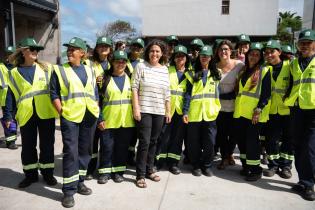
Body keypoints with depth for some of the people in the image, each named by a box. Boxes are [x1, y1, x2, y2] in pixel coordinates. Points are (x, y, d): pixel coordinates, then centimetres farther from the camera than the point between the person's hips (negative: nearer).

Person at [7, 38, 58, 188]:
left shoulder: (46, 68, 4)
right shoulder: (14, 73, 5)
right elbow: (11, 96, 6)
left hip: (46, 113, 0)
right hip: (26, 115, 1)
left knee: (47, 145, 8)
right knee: (28, 146, 11)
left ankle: (47, 173, 23)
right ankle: (30, 174, 27)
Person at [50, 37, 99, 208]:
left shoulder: (89, 70, 13)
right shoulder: (59, 70, 4)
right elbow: (54, 93, 0)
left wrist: (96, 110, 7)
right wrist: (61, 112, -10)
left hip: (89, 116, 4)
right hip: (69, 116, -4)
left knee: (85, 150, 11)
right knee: (71, 152, -6)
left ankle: (79, 182, 27)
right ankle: (68, 191, 4)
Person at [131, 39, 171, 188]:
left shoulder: (165, 69, 10)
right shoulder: (141, 66, -2)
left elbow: (167, 93, 12)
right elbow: (134, 88, -6)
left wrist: (168, 111, 11)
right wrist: (136, 108, -12)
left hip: (159, 112, 4)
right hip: (144, 110, -4)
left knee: (153, 142, 12)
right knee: (144, 142, -5)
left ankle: (149, 170, 26)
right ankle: (140, 175, 7)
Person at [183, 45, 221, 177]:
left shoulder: (215, 74, 12)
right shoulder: (192, 74, 5)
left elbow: (218, 93, 10)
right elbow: (188, 94, -2)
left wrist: (217, 108, -2)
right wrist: (185, 111, -10)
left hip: (210, 113, 1)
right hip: (194, 113, -1)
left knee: (210, 142, 3)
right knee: (194, 142, 6)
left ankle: (207, 166, 21)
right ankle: (196, 166, 22)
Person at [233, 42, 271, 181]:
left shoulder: (264, 71, -1)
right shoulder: (243, 71, 18)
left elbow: (266, 93, -8)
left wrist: (259, 109, -17)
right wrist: (237, 106, 14)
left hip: (254, 113, -6)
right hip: (240, 111, 6)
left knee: (252, 140, -5)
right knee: (240, 138, 9)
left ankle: (255, 169, 9)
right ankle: (246, 165, 25)